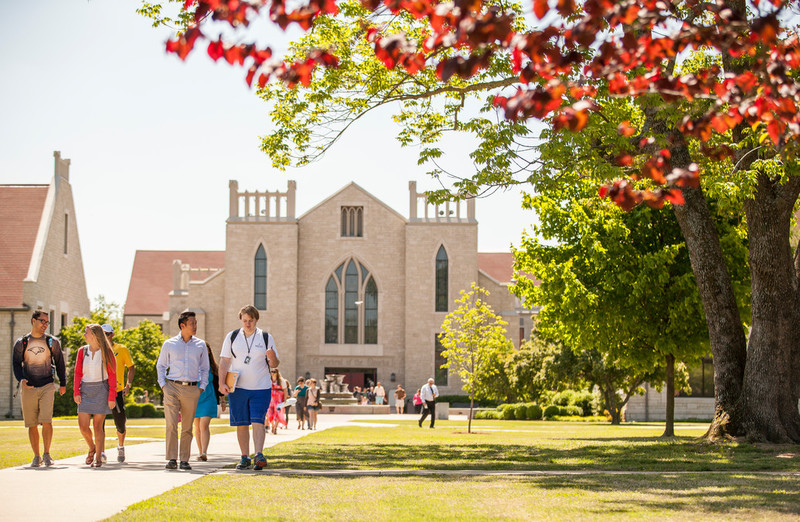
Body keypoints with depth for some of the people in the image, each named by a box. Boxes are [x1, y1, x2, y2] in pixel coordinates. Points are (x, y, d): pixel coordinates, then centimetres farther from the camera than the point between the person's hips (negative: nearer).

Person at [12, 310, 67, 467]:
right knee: (32, 424, 4)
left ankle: (47, 454, -2)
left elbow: (59, 363, 15)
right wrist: (20, 379, -14)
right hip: (28, 388, 1)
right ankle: (36, 456, 13)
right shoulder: (21, 343, 6)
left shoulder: (52, 342, 6)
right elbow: (16, 363, 4)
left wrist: (63, 383, 18)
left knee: (46, 421, -13)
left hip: (47, 386, -1)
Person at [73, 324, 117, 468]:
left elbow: (112, 375, -3)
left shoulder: (106, 352, -3)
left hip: (101, 390, -3)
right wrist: (76, 392, -3)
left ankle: (98, 457, 7)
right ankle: (92, 448, 23)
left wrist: (112, 396, -8)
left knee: (98, 426, -2)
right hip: (85, 390, 3)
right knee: (83, 426, -4)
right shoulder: (82, 351, 7)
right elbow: (77, 373, 9)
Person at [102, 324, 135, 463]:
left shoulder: (122, 349, 3)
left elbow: (131, 368, 10)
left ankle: (120, 446, 32)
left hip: (117, 390, -1)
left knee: (120, 424, 5)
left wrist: (128, 385, -2)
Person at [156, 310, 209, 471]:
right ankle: (171, 459, -10)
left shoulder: (200, 345, 12)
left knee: (187, 427, 3)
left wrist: (202, 387, 8)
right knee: (171, 424, -11)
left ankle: (184, 460, 9)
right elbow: (160, 366, 14)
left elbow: (204, 369, 19)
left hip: (191, 390, 2)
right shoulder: (169, 344, 7)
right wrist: (163, 384, 2)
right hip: (172, 387, -2)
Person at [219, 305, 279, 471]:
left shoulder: (266, 338, 5)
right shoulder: (232, 337, 6)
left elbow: (274, 364, 7)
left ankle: (259, 455, -19)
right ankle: (245, 458, 12)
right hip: (237, 388, 1)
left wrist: (272, 357, -17)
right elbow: (224, 361, 6)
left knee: (258, 421, -13)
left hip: (261, 388, -1)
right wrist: (222, 383, -5)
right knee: (241, 424, 4)